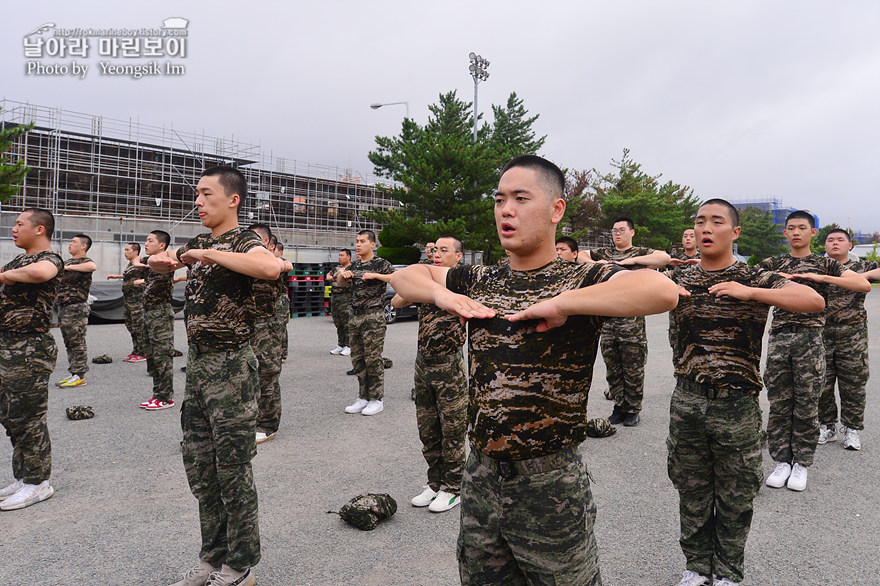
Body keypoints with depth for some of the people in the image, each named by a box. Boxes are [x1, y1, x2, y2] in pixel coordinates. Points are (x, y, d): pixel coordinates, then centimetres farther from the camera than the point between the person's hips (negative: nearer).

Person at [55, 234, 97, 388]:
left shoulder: (85, 261, -8)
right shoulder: (66, 262, 19)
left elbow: (93, 267, -34)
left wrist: (69, 267, -25)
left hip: (76, 308, -9)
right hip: (62, 306, 9)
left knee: (77, 343, -5)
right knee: (68, 343, 13)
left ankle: (79, 375, 0)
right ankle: (73, 373, 21)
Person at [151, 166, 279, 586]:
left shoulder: (242, 240, -12)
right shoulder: (200, 242, 13)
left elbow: (271, 267, -35)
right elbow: (159, 264, 28)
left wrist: (210, 254, -27)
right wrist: (162, 260, 4)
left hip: (230, 366, -8)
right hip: (196, 362, 9)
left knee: (232, 468, 1)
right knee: (198, 465, 15)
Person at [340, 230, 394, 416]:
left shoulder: (380, 263, -4)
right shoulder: (354, 265, 16)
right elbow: (339, 282, 23)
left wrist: (376, 276, -25)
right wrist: (344, 274, 1)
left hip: (373, 318, -7)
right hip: (355, 317, 7)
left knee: (373, 359, -4)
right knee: (357, 359, 9)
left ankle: (376, 399, 5)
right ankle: (363, 398, 18)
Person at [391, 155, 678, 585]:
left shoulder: (579, 280, -10)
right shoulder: (480, 281, 7)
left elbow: (663, 291, -28)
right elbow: (405, 275, 16)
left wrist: (561, 304, -26)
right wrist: (442, 295, -4)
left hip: (550, 485, -5)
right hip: (479, 476, 5)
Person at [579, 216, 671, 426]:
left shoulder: (640, 253, 2)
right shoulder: (604, 253, 15)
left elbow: (665, 258, -13)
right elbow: (580, 255, 17)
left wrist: (633, 260, -16)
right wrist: (594, 263, -2)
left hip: (632, 320, -4)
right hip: (607, 320, 4)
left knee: (633, 369, 3)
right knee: (612, 368, 11)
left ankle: (633, 409, 16)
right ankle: (619, 405, 24)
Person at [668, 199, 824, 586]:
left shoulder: (755, 279, -3)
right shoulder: (679, 278, 6)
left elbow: (815, 301, -16)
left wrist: (749, 293, -27)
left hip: (737, 404, -2)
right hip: (687, 400, 2)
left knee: (735, 496, 12)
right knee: (692, 491, 14)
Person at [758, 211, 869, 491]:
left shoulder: (824, 264, 7)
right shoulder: (773, 264, 11)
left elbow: (864, 284, -5)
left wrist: (819, 277, -13)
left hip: (810, 339, -1)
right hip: (779, 337, 2)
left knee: (806, 405, 3)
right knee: (779, 403, 5)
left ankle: (801, 463, 16)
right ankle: (782, 461, 17)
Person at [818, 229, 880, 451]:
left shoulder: (861, 267, 6)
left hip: (852, 338, -1)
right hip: (820, 335, 1)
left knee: (853, 384, 4)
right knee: (821, 384, 5)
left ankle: (852, 430, 18)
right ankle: (827, 427, 20)